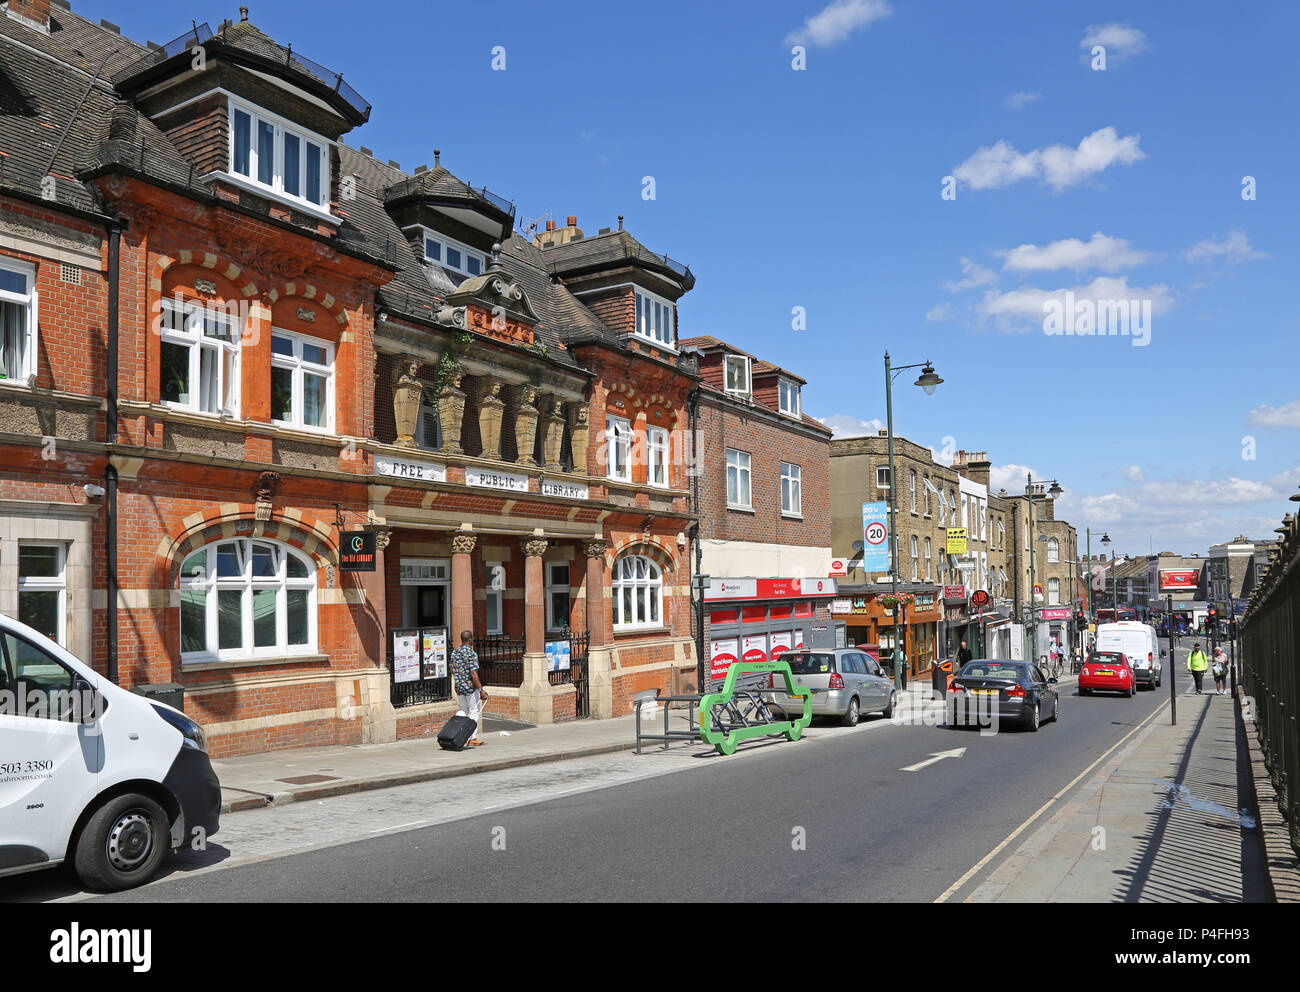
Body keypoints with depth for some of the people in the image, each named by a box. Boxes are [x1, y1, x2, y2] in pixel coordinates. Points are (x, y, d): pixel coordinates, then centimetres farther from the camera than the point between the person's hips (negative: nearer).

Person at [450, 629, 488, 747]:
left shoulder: (454, 652, 7)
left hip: (459, 688, 7)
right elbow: (473, 673, -20)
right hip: (470, 687, -7)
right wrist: (481, 689, -16)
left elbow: (452, 670, 14)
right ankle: (472, 738, -2)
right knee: (475, 712, 1)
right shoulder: (471, 653, -17)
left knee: (463, 712, 16)